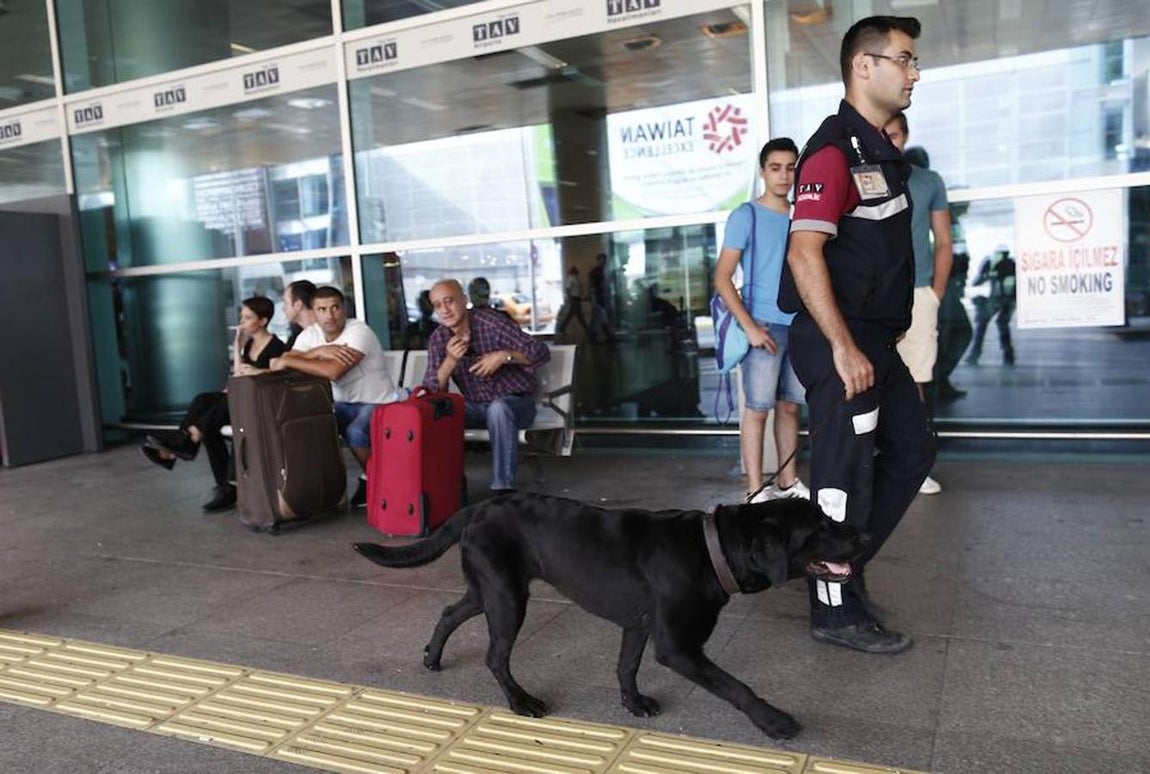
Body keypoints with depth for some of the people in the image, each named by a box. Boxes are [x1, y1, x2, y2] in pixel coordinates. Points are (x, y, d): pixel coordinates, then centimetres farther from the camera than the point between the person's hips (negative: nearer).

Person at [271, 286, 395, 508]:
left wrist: (288, 361, -29)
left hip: (378, 404, -6)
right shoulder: (310, 334, -1)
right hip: (343, 404, 6)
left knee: (355, 432, -32)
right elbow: (284, 361, -16)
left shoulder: (359, 331, -22)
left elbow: (333, 372, -35)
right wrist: (318, 351, -29)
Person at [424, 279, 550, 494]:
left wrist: (504, 356, -32)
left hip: (514, 402, -4)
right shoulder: (438, 339, -2)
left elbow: (541, 352, -17)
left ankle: (503, 488, -34)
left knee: (498, 408, -37)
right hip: (475, 407, 4)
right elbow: (432, 389, -12)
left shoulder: (491, 321, -15)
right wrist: (450, 360, -28)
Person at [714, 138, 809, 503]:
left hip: (801, 326, 5)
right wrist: (749, 326, -15)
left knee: (790, 405, 11)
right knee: (758, 407, -3)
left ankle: (788, 482, 21)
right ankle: (756, 490, 2)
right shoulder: (746, 216, -3)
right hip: (765, 325, -5)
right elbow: (722, 278, -8)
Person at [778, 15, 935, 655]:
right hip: (840, 341, -10)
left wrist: (889, 333, 20)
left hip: (876, 338, 10)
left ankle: (843, 561, 27)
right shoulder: (834, 151, -14)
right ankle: (837, 610, 13)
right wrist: (842, 347, -25)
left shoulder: (882, 151, 16)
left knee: (912, 449, 17)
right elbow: (804, 253, -23)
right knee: (847, 474, -2)